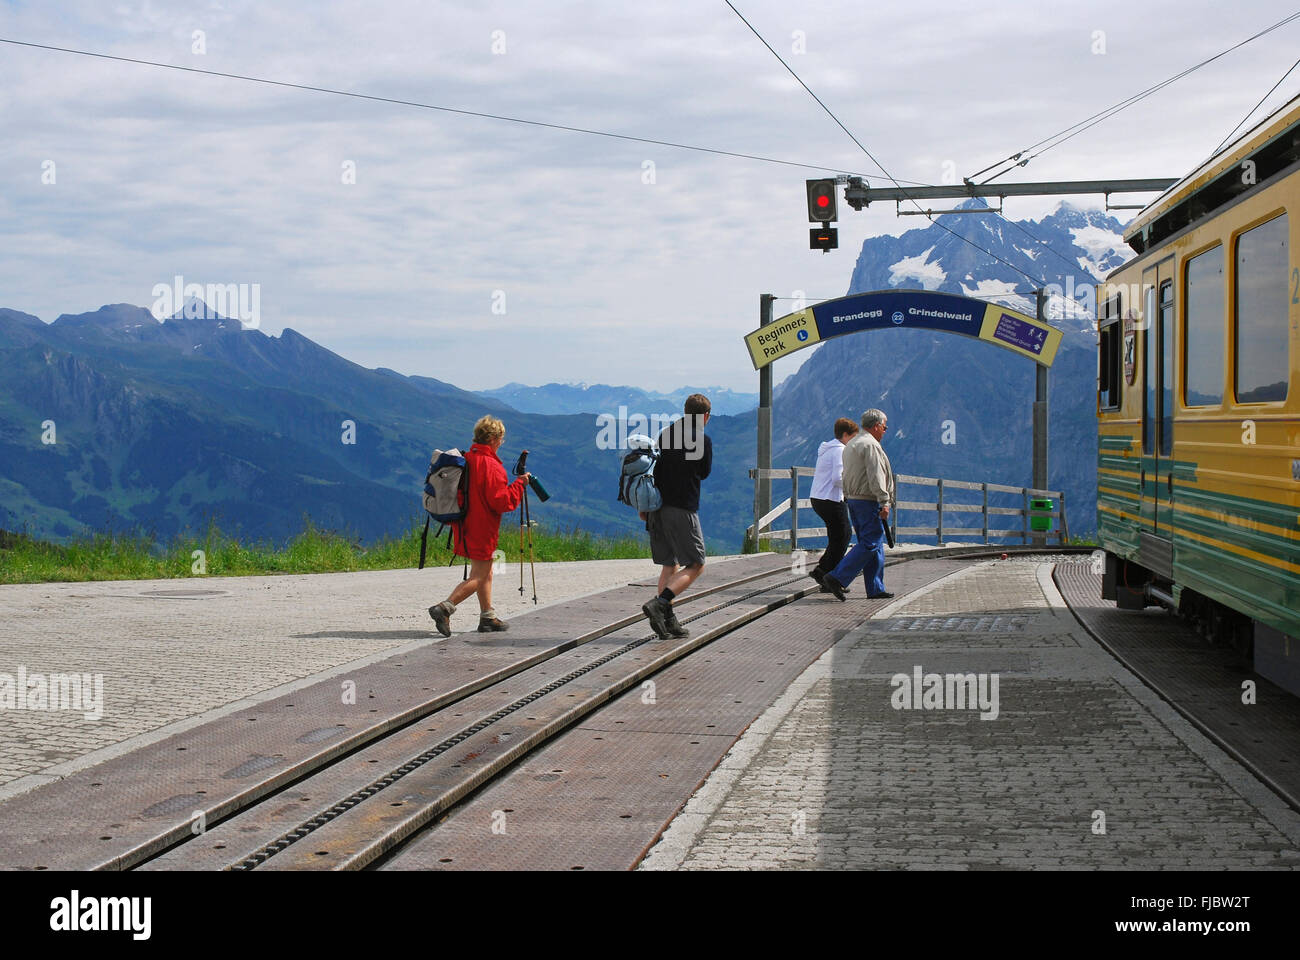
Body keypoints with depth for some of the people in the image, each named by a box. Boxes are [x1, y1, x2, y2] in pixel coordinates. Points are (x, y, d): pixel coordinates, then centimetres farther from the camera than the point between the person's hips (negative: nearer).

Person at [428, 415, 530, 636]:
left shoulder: (465, 460, 7)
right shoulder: (492, 466, -19)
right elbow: (501, 502, -21)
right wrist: (519, 484, -9)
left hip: (465, 526, 9)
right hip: (482, 530, -9)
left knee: (486, 573, 18)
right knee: (478, 577, -5)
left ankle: (488, 617, 23)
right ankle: (444, 608, -17)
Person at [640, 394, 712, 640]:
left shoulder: (665, 434, 9)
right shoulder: (703, 440, -8)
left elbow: (653, 469, 10)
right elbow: (704, 473, 4)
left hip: (657, 507, 7)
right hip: (683, 509, -7)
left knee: (669, 565, 14)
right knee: (695, 565, 1)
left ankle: (668, 620, 9)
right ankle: (659, 605, -16)